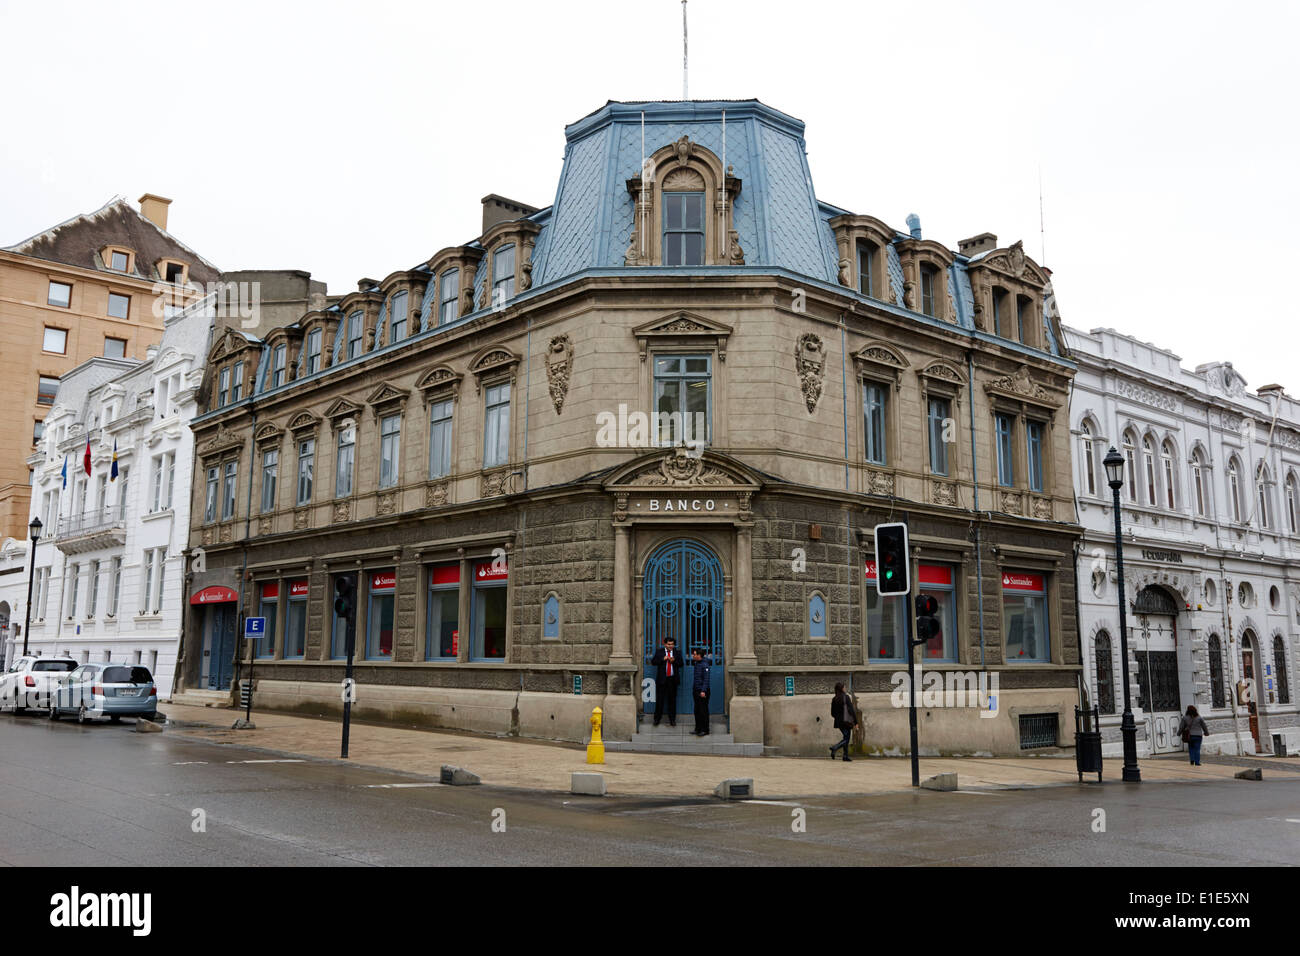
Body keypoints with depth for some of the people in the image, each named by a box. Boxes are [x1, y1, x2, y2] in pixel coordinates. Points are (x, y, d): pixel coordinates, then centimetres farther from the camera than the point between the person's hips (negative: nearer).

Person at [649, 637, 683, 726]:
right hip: (662, 679, -1)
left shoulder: (677, 653, 8)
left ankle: (672, 720, 14)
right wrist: (663, 659, -16)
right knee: (659, 699, 1)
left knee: (672, 700, 6)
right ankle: (657, 719, 11)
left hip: (673, 679, 1)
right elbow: (653, 662, -4)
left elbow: (681, 664, 4)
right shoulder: (659, 652, 4)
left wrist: (674, 661, -15)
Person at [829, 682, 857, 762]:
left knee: (846, 738, 16)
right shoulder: (846, 697, -8)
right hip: (847, 721, -6)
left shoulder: (834, 699, 6)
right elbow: (851, 710, -11)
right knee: (846, 739, -1)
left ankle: (846, 757, 10)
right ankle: (834, 747, -25)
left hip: (839, 722, 6)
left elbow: (832, 713, 7)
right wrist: (856, 722, -8)